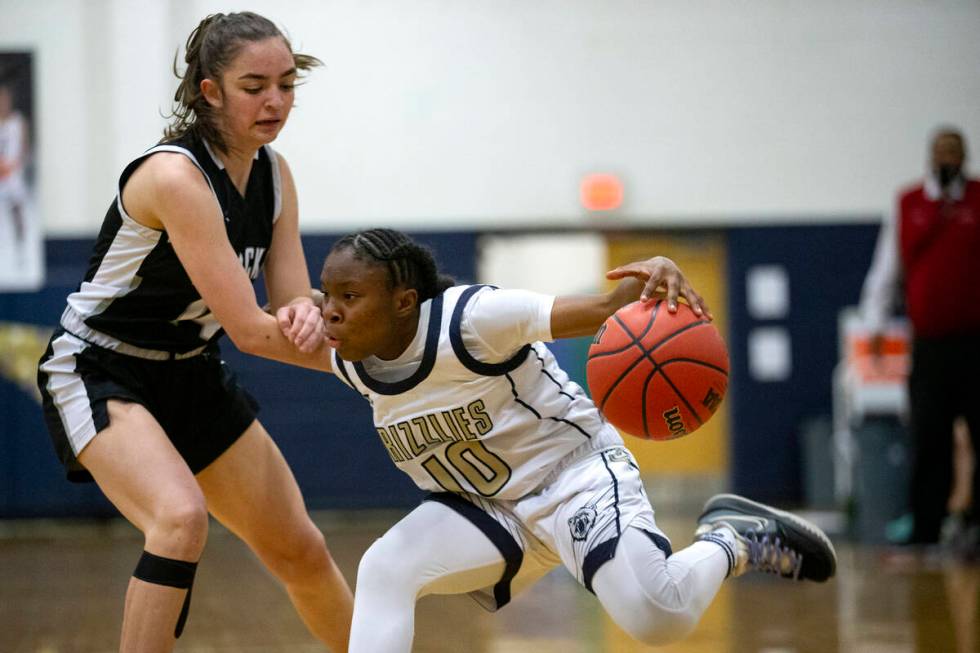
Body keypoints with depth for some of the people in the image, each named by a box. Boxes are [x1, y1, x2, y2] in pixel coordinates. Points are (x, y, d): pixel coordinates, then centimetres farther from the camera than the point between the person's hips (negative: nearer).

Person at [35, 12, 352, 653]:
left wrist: (307, 314, -28)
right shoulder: (175, 176, -28)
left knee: (301, 551, 13)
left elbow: (293, 298, -4)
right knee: (181, 517, -35)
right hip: (96, 374, -8)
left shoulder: (273, 173, -2)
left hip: (191, 376, 8)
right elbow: (248, 329, -31)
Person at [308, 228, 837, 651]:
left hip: (575, 471, -6)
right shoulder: (350, 363, -8)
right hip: (485, 509, 6)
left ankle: (731, 541, 5)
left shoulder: (471, 319, -28)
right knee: (382, 571, -19)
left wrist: (655, 276, -49)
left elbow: (605, 311, -32)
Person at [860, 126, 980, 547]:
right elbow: (885, 271, 14)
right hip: (929, 345, 1)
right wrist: (875, 323, 7)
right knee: (928, 443, 1)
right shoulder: (907, 206, 10)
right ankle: (925, 531, 5)